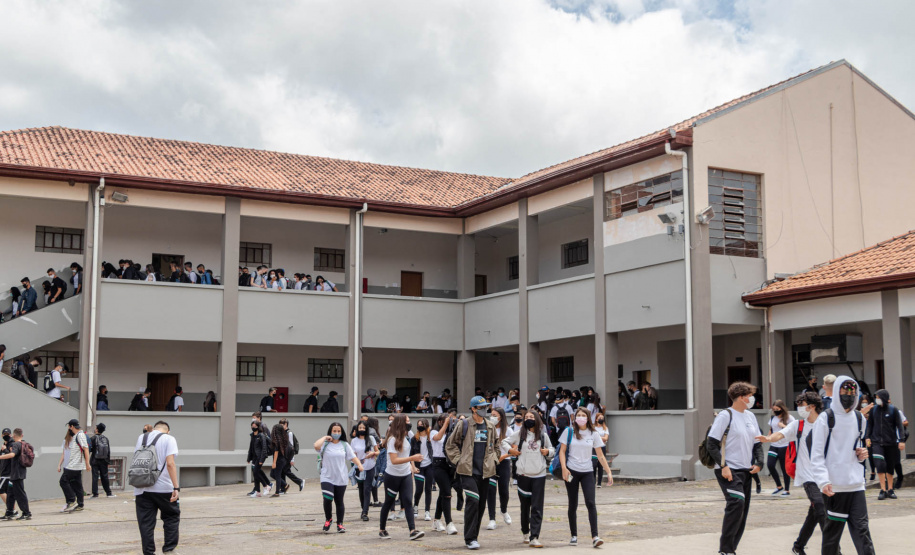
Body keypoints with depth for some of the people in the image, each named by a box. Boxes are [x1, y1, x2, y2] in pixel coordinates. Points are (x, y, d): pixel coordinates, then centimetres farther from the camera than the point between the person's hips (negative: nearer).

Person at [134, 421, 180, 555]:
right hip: (163, 488, -3)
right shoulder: (168, 439, -2)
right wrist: (176, 487, -15)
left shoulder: (141, 437, 12)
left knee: (145, 522, 6)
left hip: (141, 488, 4)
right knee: (172, 517, 12)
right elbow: (170, 463, -12)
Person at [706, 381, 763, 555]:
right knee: (737, 502, -23)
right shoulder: (725, 416, -9)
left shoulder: (750, 416, 12)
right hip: (729, 470, -8)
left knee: (742, 510, 8)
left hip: (745, 471, 8)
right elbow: (712, 443, -12)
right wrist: (723, 466, -19)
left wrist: (759, 462, 1)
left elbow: (757, 443, 18)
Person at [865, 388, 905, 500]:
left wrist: (901, 440, -7)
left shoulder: (893, 409, -3)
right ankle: (883, 490, -7)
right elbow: (870, 424, 12)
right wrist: (867, 437, 3)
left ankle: (890, 489, 20)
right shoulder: (874, 409, 3)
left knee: (890, 466, 8)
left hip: (890, 442, 0)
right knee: (880, 464, -13)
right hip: (877, 442, 0)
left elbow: (899, 425, -2)